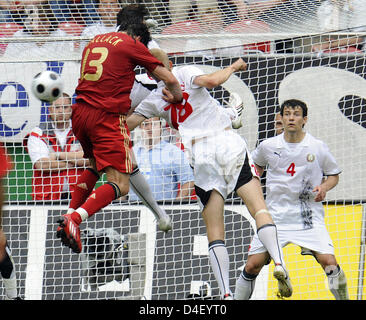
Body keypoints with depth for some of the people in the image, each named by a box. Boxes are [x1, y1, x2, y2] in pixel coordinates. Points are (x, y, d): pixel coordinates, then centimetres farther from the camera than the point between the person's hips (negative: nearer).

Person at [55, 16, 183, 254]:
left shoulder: (94, 42, 22)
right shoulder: (132, 45, 3)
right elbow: (169, 79, 6)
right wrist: (178, 100, 24)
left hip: (80, 112, 7)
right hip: (108, 117, -7)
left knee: (95, 166, 31)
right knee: (120, 186, -8)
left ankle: (69, 217, 20)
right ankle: (75, 219, -29)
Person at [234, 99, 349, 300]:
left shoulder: (317, 147, -3)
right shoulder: (268, 146, 1)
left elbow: (334, 175, 10)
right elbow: (257, 165, 24)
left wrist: (324, 187, -9)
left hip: (309, 215, -1)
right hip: (275, 214, 1)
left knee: (329, 263, -16)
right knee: (253, 265, -6)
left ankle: (343, 298, 5)